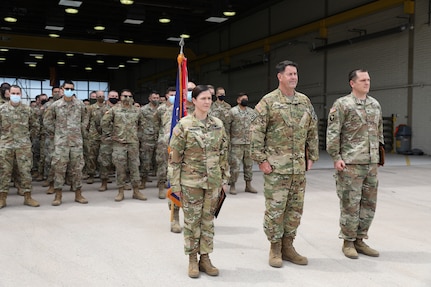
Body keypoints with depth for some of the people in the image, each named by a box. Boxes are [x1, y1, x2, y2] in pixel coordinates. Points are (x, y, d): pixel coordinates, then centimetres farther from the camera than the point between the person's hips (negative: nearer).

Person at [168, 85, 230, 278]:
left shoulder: (218, 124, 4)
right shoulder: (184, 125, -9)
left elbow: (223, 154, 10)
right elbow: (174, 156, -8)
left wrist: (225, 178, 8)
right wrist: (175, 182, -9)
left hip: (213, 181, 4)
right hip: (191, 180, -4)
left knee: (208, 219, 11)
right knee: (192, 220, 6)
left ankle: (205, 258, 24)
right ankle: (192, 260, 20)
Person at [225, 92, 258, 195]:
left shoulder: (252, 112, 12)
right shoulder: (233, 111, -2)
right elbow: (227, 127, -3)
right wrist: (228, 140, -7)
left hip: (249, 143, 5)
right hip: (236, 144, -5)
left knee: (249, 164, 9)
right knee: (235, 165, -5)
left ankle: (248, 185, 18)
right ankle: (232, 186, 7)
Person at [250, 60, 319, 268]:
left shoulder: (305, 101, 11)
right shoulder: (268, 101, -5)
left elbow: (312, 131, 16)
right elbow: (256, 132, -8)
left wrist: (312, 156, 12)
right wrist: (261, 159, -12)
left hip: (299, 166, 6)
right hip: (276, 165, -5)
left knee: (295, 207, 11)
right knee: (275, 207, 0)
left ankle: (288, 246, 24)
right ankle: (275, 248, 15)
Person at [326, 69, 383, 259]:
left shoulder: (375, 105, 13)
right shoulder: (342, 105, -6)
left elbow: (379, 131, 20)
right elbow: (332, 133, -9)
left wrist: (379, 154, 17)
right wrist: (336, 157, -14)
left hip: (371, 164, 6)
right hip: (350, 164, -6)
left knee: (369, 204, 11)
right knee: (350, 204, -1)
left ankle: (359, 240, 24)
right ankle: (348, 242, 14)